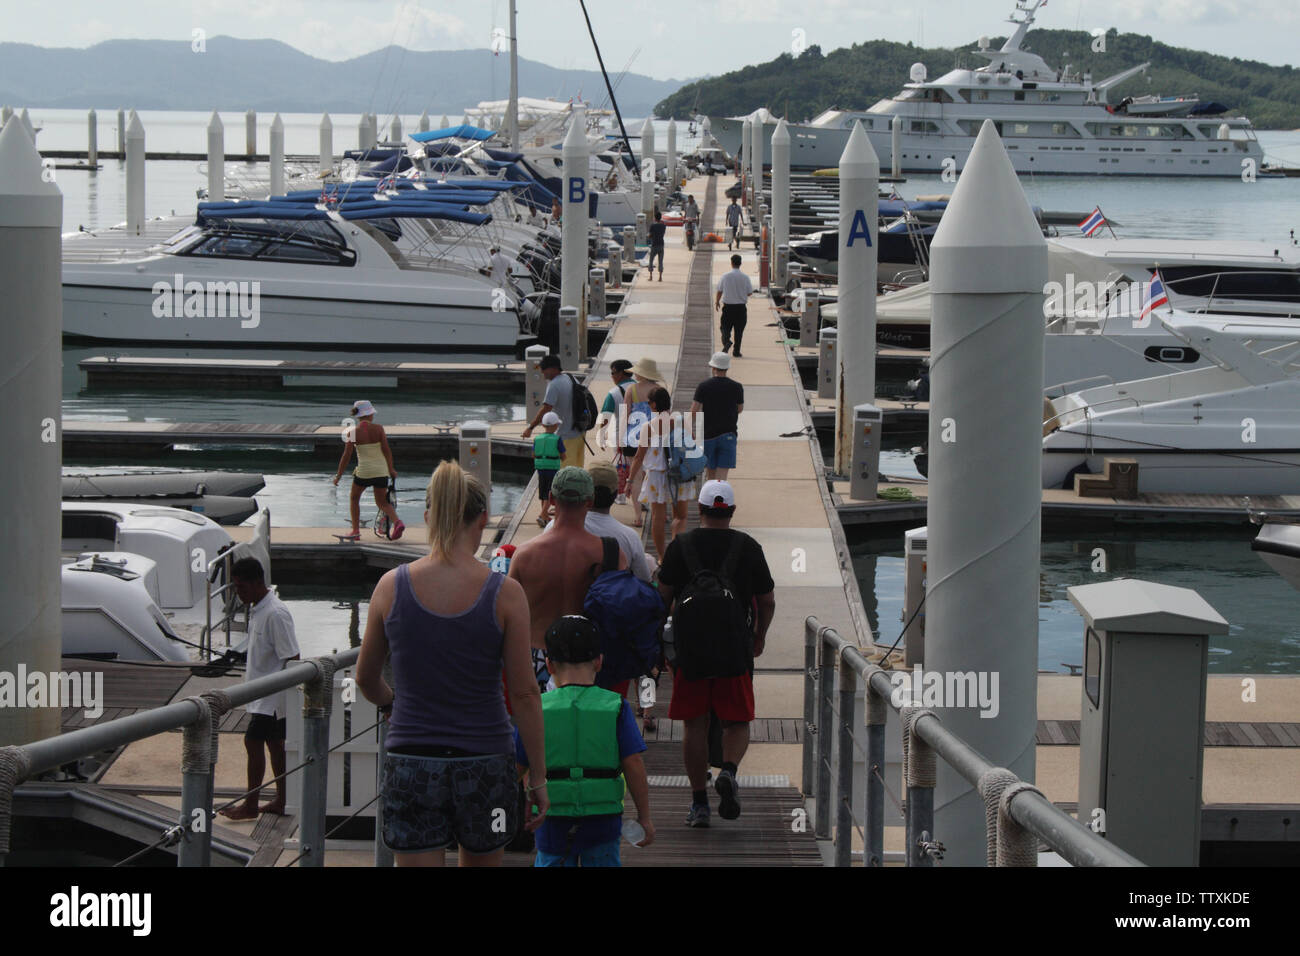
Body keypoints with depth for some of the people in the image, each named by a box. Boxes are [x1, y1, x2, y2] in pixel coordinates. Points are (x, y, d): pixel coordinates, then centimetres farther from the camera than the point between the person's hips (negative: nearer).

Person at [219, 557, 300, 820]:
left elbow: (292, 658, -20)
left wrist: (289, 695, -20)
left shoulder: (276, 614, -21)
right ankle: (281, 801, 18)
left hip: (273, 695, -9)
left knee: (253, 741, -7)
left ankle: (250, 805, 0)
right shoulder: (256, 609, 9)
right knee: (274, 743, 12)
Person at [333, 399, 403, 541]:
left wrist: (338, 475, 1)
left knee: (354, 498, 23)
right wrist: (391, 469, 8)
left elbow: (346, 456, -8)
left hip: (363, 471, -2)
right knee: (382, 502, 16)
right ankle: (397, 521, -11)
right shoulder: (378, 428, -5)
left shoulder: (353, 432, -7)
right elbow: (386, 450, -6)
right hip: (381, 470, 2)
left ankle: (356, 531, 18)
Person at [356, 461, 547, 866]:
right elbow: (524, 693, -6)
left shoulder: (392, 586, -3)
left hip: (411, 766, 0)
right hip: (484, 763, 0)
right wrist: (539, 776, 3)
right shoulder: (504, 593, -8)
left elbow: (366, 679, 10)